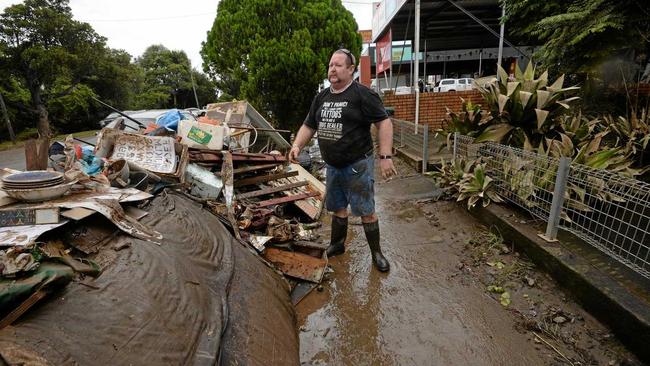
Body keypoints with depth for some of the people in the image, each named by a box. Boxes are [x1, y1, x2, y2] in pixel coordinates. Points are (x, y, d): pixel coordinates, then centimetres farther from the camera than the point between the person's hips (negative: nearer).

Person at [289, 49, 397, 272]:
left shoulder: (363, 94, -9)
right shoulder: (322, 97, 11)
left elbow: (384, 123, -13)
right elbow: (308, 126, 15)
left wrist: (385, 156, -21)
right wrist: (297, 146, -2)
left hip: (358, 165, -6)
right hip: (333, 166, 6)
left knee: (366, 211, 1)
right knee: (338, 207, 18)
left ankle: (376, 253, 20)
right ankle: (337, 245, 37)